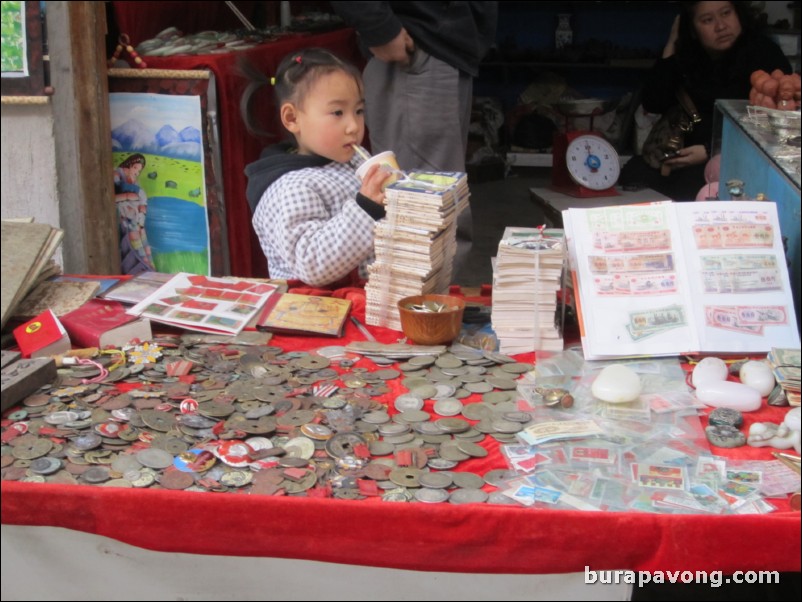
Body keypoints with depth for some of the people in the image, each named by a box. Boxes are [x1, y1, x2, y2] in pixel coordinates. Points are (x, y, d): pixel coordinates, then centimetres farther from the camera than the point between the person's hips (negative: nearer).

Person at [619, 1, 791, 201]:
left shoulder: (765, 55, -8)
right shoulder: (689, 56, 8)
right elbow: (653, 104, -1)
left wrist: (710, 152, -23)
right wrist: (670, 48, -4)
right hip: (691, 151, 5)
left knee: (690, 188, -32)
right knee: (633, 174, -20)